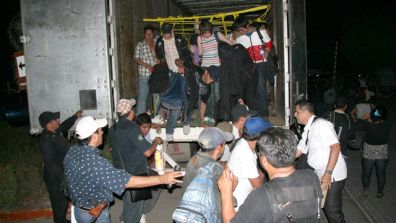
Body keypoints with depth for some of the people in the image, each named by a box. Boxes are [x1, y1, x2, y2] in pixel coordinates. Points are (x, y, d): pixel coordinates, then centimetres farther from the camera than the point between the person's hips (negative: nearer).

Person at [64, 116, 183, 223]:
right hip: (94, 213, -8)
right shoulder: (96, 163, -37)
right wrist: (162, 179, -36)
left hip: (78, 208, 8)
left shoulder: (72, 151, -10)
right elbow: (128, 182, -37)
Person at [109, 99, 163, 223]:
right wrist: (156, 142, -8)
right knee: (135, 205, 10)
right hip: (136, 175, -7)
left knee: (127, 202, 25)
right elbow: (147, 152, -26)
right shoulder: (132, 128, -24)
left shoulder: (112, 129, 0)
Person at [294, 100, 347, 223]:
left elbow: (335, 147, -26)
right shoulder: (308, 130, 10)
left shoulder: (321, 124, -18)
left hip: (333, 176, -9)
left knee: (332, 211, -2)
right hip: (320, 175, 9)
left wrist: (328, 174, -28)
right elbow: (297, 151, 18)